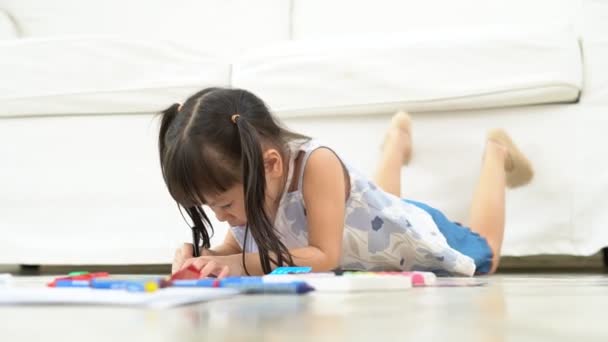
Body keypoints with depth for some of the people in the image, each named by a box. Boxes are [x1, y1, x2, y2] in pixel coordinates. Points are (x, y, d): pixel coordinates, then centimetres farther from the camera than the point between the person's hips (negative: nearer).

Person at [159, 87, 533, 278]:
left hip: (413, 233, -6)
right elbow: (233, 250, -15)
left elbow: (325, 258, -45)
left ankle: (496, 151, 42)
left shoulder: (316, 164, -46)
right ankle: (398, 137, 56)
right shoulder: (247, 183, -27)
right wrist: (200, 256, -38)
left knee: (482, 258, 26)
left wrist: (242, 265, -53)